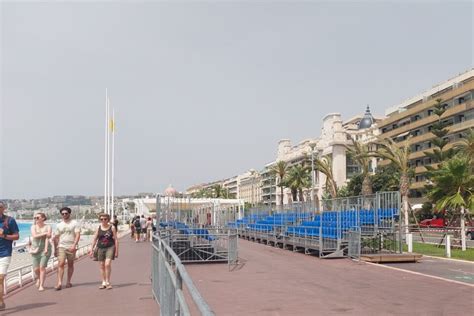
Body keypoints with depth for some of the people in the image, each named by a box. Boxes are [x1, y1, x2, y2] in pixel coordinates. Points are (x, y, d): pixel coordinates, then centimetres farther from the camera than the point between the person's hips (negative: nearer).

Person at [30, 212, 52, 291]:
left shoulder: (48, 227, -1)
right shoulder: (33, 227, 5)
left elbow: (47, 238, -10)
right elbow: (34, 235, -12)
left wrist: (46, 249, -19)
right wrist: (45, 233, -17)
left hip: (45, 249, -2)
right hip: (35, 249, 2)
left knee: (42, 267, -9)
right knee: (36, 268, 2)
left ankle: (41, 285, 1)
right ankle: (38, 278, 35)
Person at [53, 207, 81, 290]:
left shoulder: (74, 223, 1)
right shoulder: (59, 225, 12)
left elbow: (78, 235, -7)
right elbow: (56, 238, 16)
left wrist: (74, 245, -20)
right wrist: (55, 249, 12)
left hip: (71, 247, -1)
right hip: (61, 247, 1)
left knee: (70, 265, 7)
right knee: (61, 264, -12)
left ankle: (68, 282, 18)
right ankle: (59, 283, -16)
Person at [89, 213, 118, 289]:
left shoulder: (112, 227, -2)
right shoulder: (98, 228, 5)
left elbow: (116, 239, 0)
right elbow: (95, 239, 10)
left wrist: (116, 251, -2)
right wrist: (92, 250, 6)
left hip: (110, 247, -3)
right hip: (100, 248, 3)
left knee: (107, 264, -15)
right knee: (102, 266, 7)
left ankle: (108, 282, -1)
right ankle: (104, 283, 18)